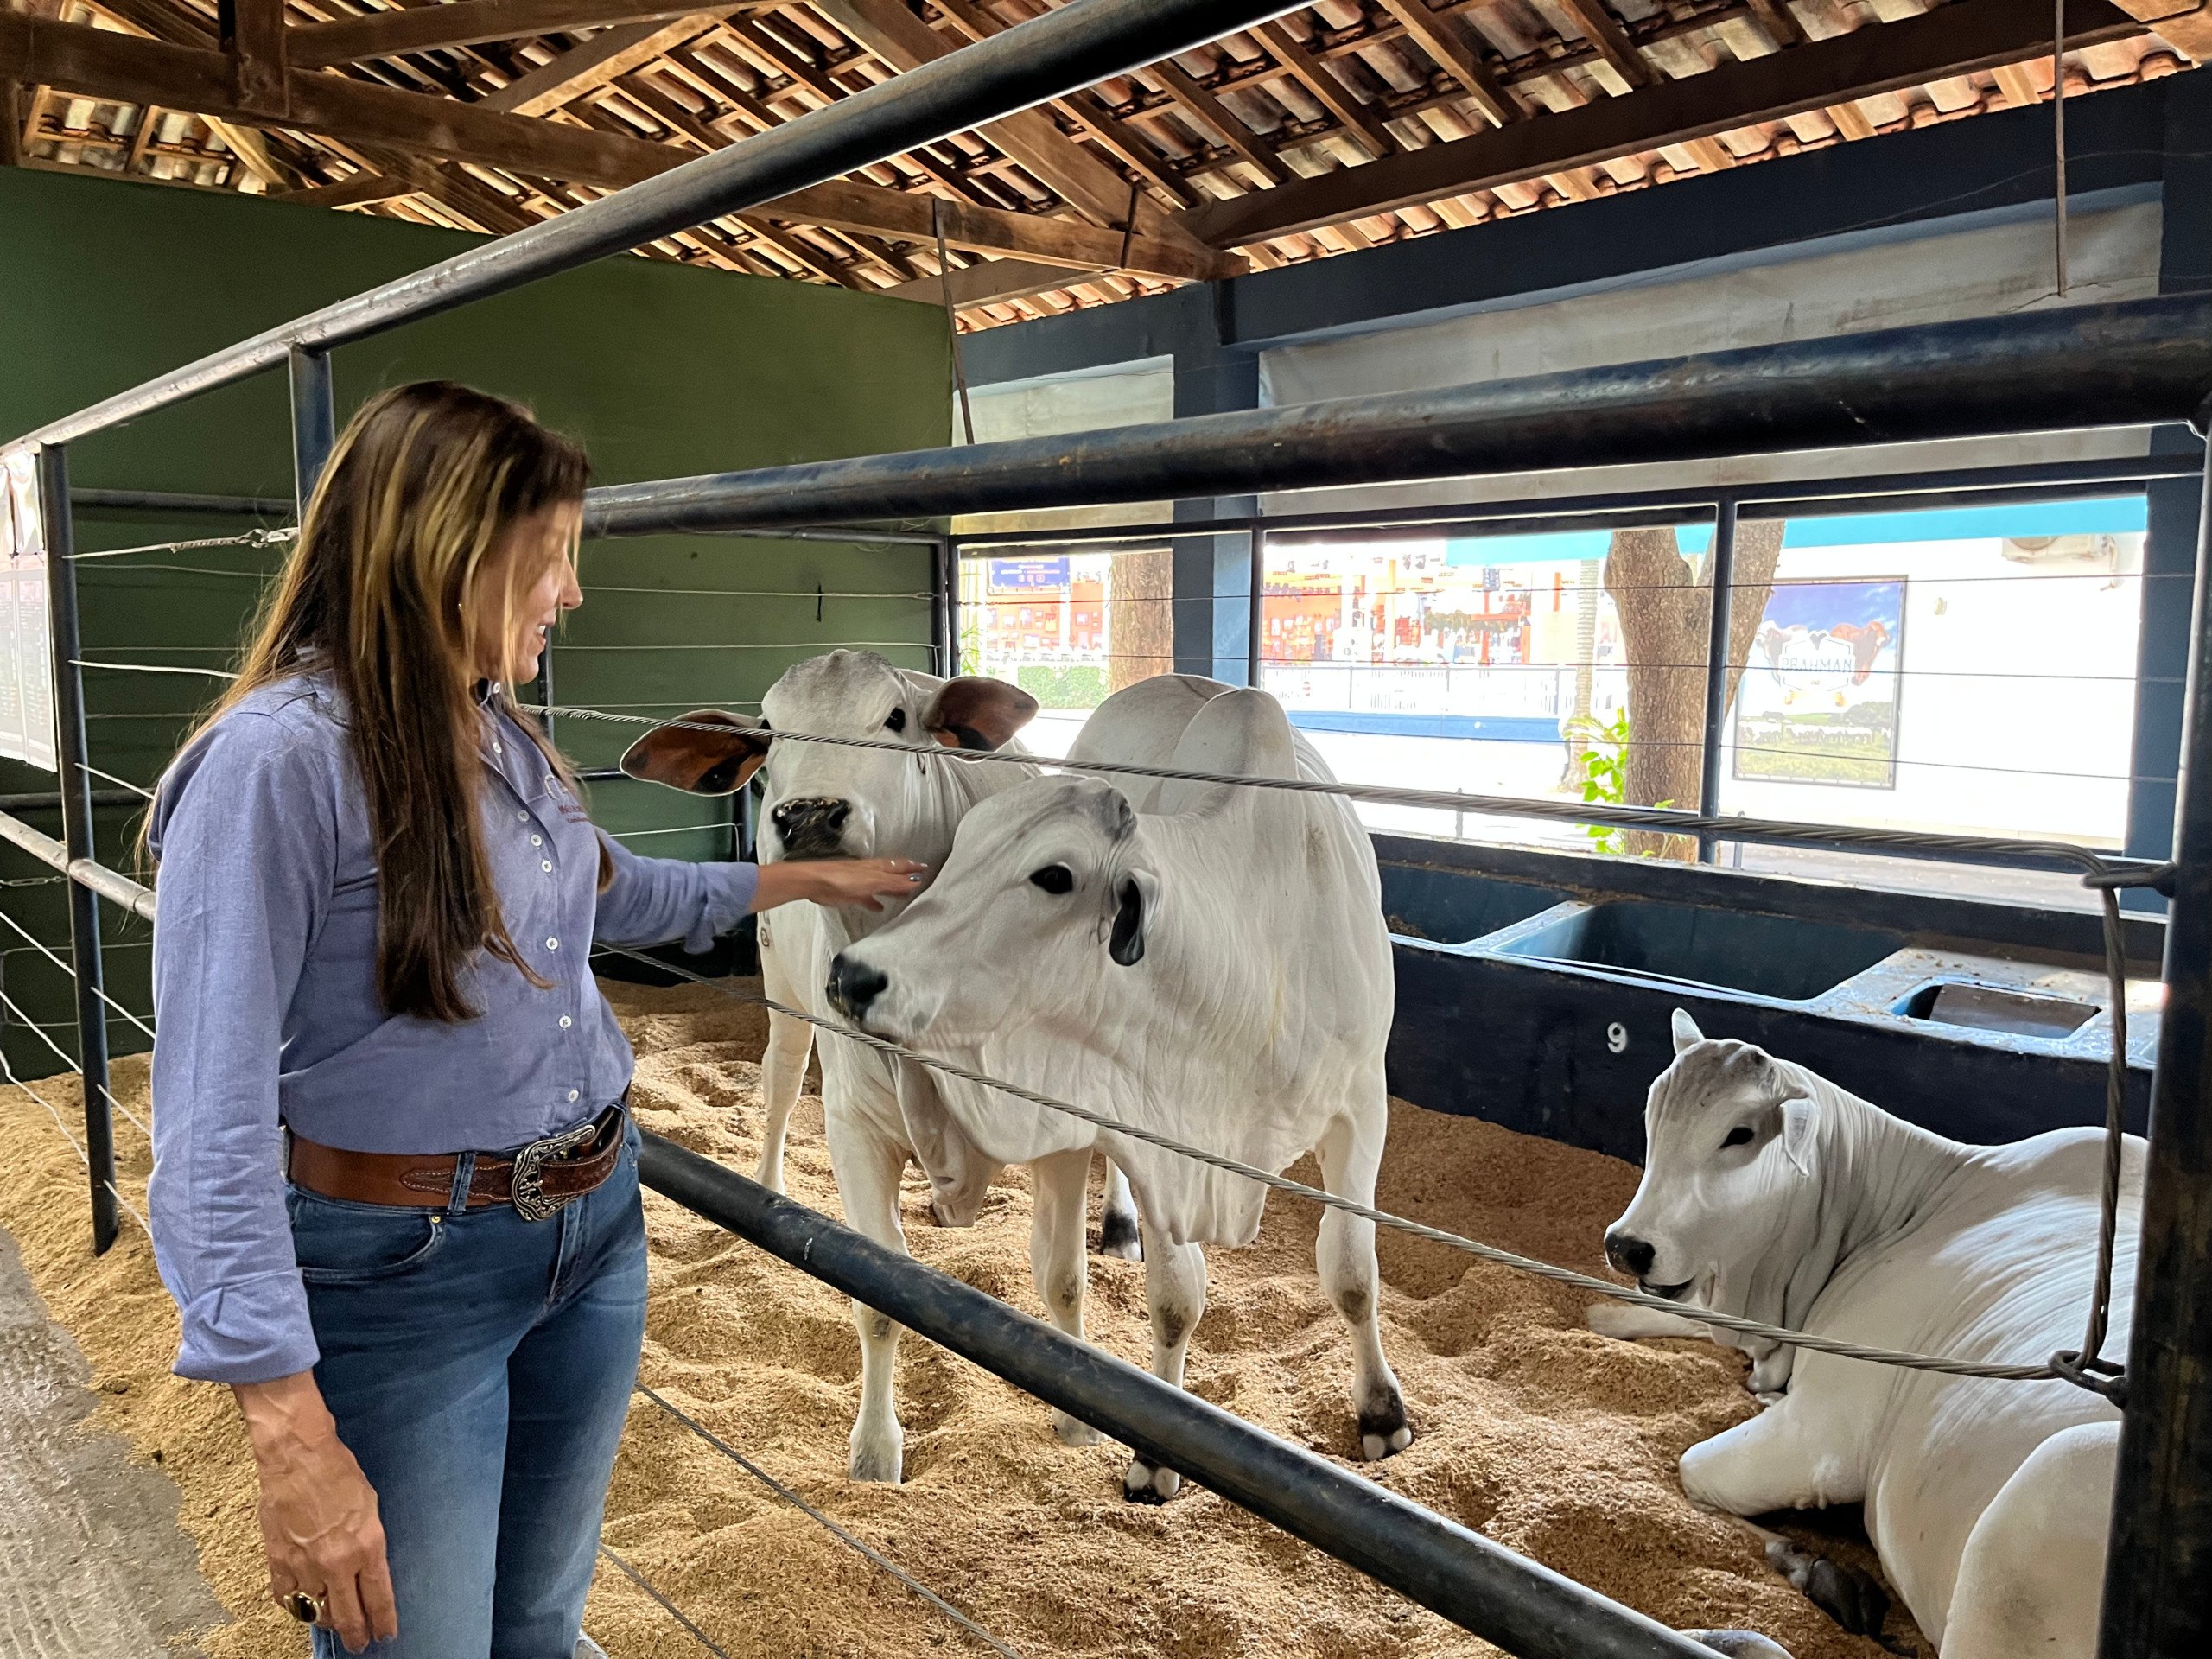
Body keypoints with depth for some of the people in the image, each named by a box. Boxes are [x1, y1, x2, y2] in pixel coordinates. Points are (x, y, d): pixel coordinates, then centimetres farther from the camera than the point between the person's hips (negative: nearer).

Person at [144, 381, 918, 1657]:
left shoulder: (502, 735, 3)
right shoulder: (279, 760, -20)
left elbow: (606, 891, 23)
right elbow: (213, 1121, -23)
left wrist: (798, 879, 25)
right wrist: (296, 1441, -26)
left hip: (599, 1226, 7)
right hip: (405, 1270, -7)